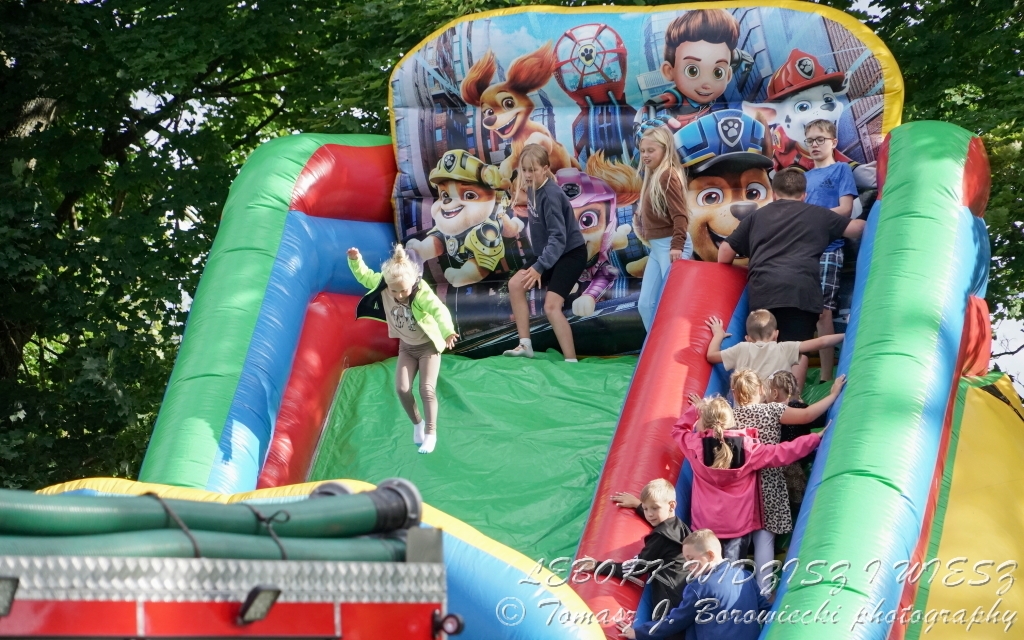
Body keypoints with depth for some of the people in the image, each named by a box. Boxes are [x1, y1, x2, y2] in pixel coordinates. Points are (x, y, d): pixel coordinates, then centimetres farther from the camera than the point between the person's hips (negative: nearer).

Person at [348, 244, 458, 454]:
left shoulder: (421, 293, -34)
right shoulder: (382, 284, -19)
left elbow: (439, 310, -49)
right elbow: (364, 276, -1)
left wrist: (447, 331, -68)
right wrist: (355, 260, -20)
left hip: (428, 346, -5)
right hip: (407, 347, 5)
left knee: (426, 389, -11)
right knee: (402, 389, -4)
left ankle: (431, 433, 1)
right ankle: (417, 423, 20)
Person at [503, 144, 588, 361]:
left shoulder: (551, 195, -26)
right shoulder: (532, 189, 1)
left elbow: (558, 237, -30)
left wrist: (540, 266, -38)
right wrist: (538, 263, 15)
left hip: (571, 253, -9)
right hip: (550, 253, 9)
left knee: (551, 306, -18)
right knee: (516, 285, 2)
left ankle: (571, 361, -16)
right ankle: (525, 345, 8)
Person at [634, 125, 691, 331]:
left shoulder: (667, 176, -14)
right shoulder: (653, 176, 14)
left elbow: (680, 214, -21)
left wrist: (677, 245, -27)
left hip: (670, 247, -10)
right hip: (657, 247, 10)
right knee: (646, 304, 10)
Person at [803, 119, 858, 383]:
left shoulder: (841, 170, 4)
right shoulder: (806, 176, 22)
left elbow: (845, 209, -6)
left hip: (828, 249, -6)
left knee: (823, 311, -12)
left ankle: (826, 379, -12)